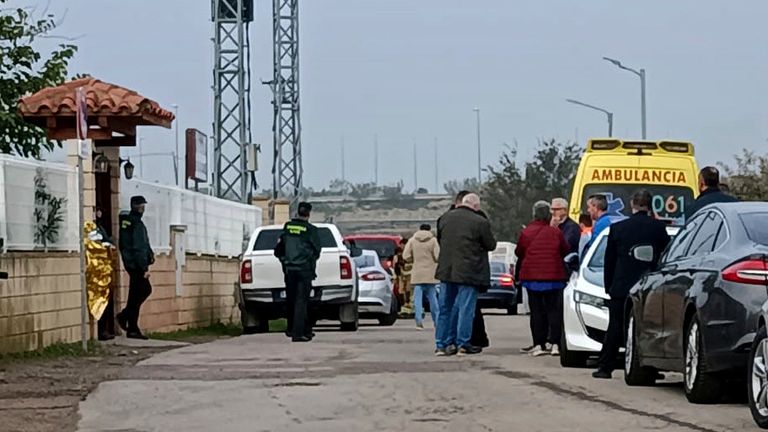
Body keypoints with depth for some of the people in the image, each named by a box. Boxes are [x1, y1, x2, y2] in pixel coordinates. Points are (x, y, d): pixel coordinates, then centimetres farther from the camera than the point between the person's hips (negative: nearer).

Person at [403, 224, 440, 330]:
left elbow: (406, 256, -3)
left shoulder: (412, 240, 2)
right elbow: (438, 256, -10)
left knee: (418, 298, -1)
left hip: (417, 274, 0)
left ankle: (419, 321, -13)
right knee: (432, 298, 9)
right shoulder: (433, 240, -3)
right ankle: (437, 322, 12)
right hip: (430, 274, 0)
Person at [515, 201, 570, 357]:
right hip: (553, 277, -1)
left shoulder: (526, 233, -4)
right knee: (554, 310, 5)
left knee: (536, 311, 5)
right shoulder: (556, 233, -6)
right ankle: (554, 343, -2)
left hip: (532, 277, 1)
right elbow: (566, 251, 4)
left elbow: (519, 253, 6)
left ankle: (539, 344, 1)